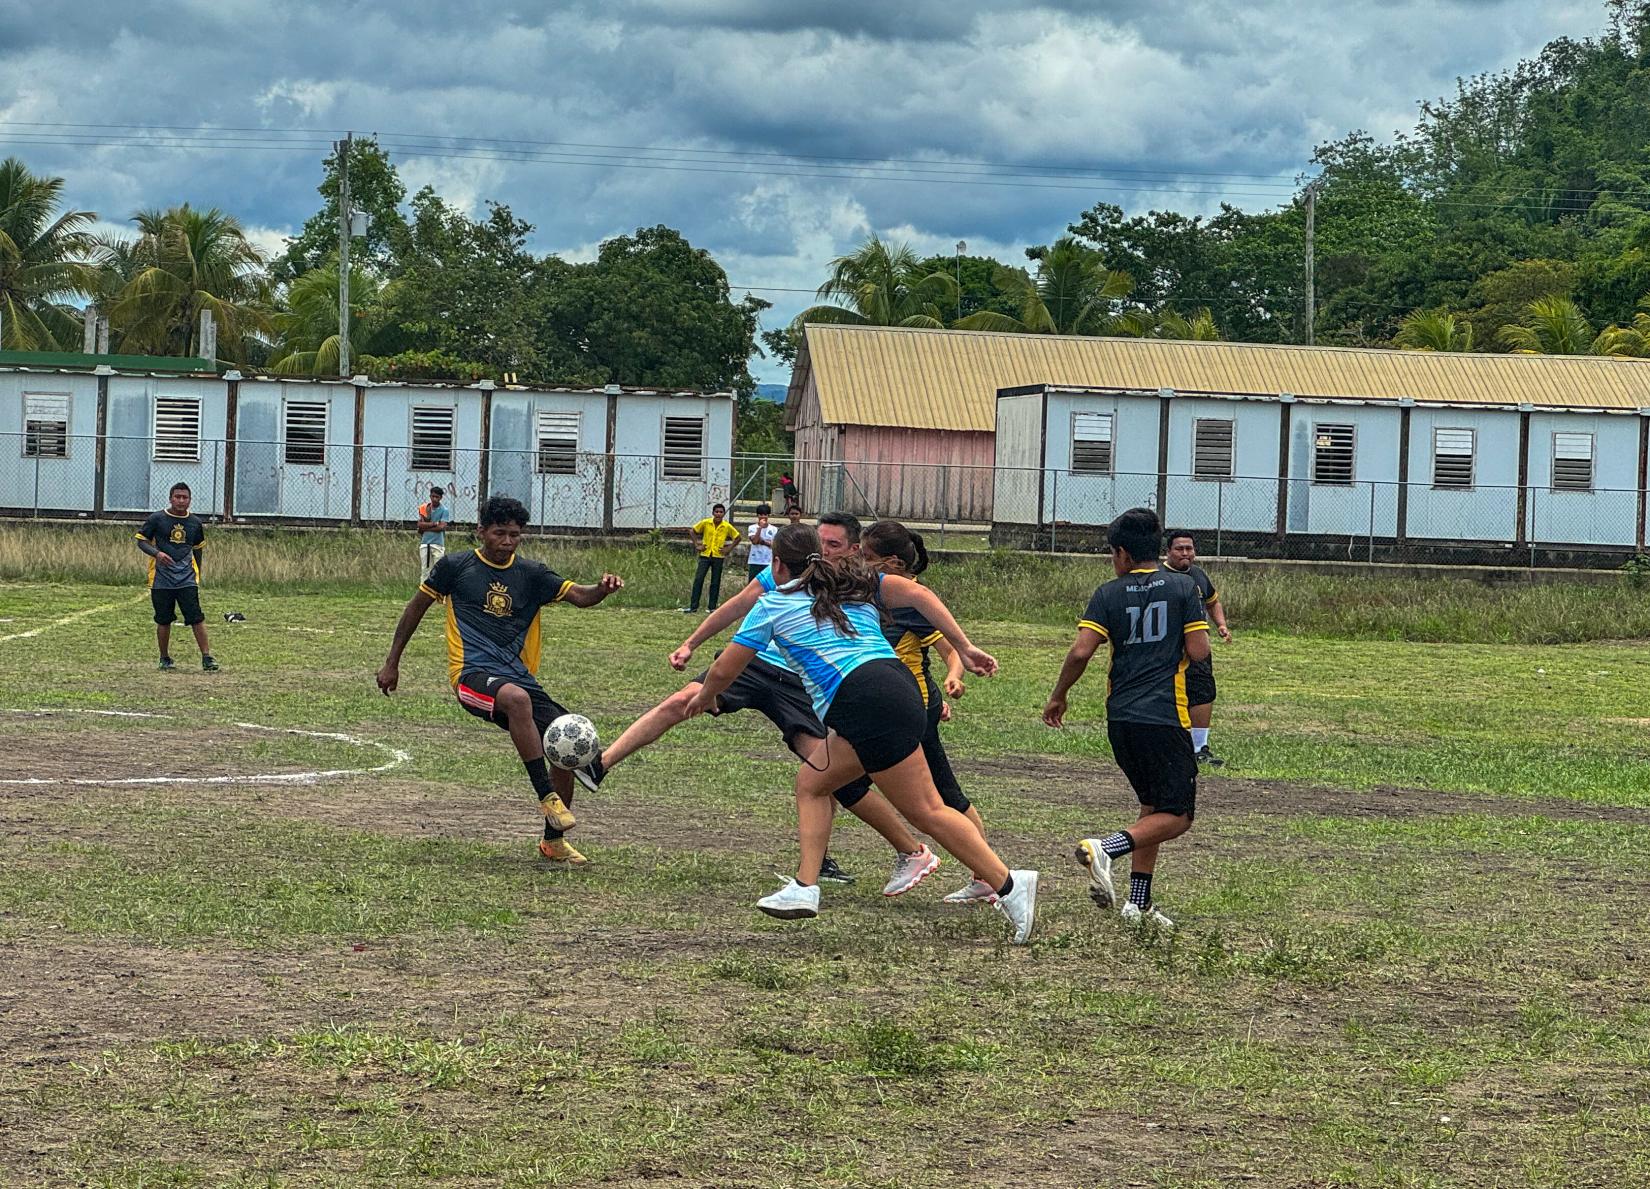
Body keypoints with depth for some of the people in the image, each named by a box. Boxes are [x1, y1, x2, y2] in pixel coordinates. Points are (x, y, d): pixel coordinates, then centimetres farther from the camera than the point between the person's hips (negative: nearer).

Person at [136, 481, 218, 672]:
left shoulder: (195, 523, 9)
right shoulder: (156, 519, 0)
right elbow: (141, 540, 3)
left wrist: (196, 574, 20)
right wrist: (157, 553, -16)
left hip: (187, 578, 1)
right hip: (161, 578, -1)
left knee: (197, 617, -10)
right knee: (163, 620, 4)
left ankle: (206, 657, -8)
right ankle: (165, 659, 18)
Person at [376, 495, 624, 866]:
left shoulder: (531, 574, 12)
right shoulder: (455, 566, 5)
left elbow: (578, 596, 2)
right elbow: (417, 607, 15)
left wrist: (603, 589, -22)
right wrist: (392, 662, 16)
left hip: (520, 678, 5)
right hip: (472, 674, -5)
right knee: (516, 698, -39)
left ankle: (553, 839, 12)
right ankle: (547, 797, -33)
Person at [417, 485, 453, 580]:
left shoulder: (445, 510, -2)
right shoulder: (424, 508, 8)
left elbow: (441, 527, -11)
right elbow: (420, 524, -2)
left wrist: (426, 528, -6)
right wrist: (435, 523, -12)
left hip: (438, 544, -4)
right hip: (425, 543, 4)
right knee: (424, 569, 5)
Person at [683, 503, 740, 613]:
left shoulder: (727, 526, -4)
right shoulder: (705, 523, -3)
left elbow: (737, 537, 8)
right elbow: (693, 531, 10)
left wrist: (728, 549, 0)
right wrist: (697, 545, 1)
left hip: (718, 557, 0)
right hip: (705, 555, 0)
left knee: (715, 583, 4)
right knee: (698, 579, -7)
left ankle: (712, 607, 11)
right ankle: (693, 606, -3)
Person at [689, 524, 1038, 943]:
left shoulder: (773, 604, 10)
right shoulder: (853, 582, 22)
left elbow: (724, 670, 16)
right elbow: (918, 593, 7)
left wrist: (705, 696, 38)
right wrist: (964, 648, 5)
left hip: (866, 703, -8)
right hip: (898, 684, 8)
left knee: (927, 811, -5)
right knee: (811, 782, 17)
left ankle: (1010, 886, -8)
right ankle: (804, 888, 10)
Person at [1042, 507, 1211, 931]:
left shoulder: (1109, 594, 3)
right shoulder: (1183, 588, -1)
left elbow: (1080, 651, -7)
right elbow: (1198, 651, -7)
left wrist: (1058, 697, 7)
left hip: (1120, 717, 4)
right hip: (1165, 717, -4)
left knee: (1153, 807, 19)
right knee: (1176, 816, 0)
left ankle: (1139, 903, 14)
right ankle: (1105, 849, -24)